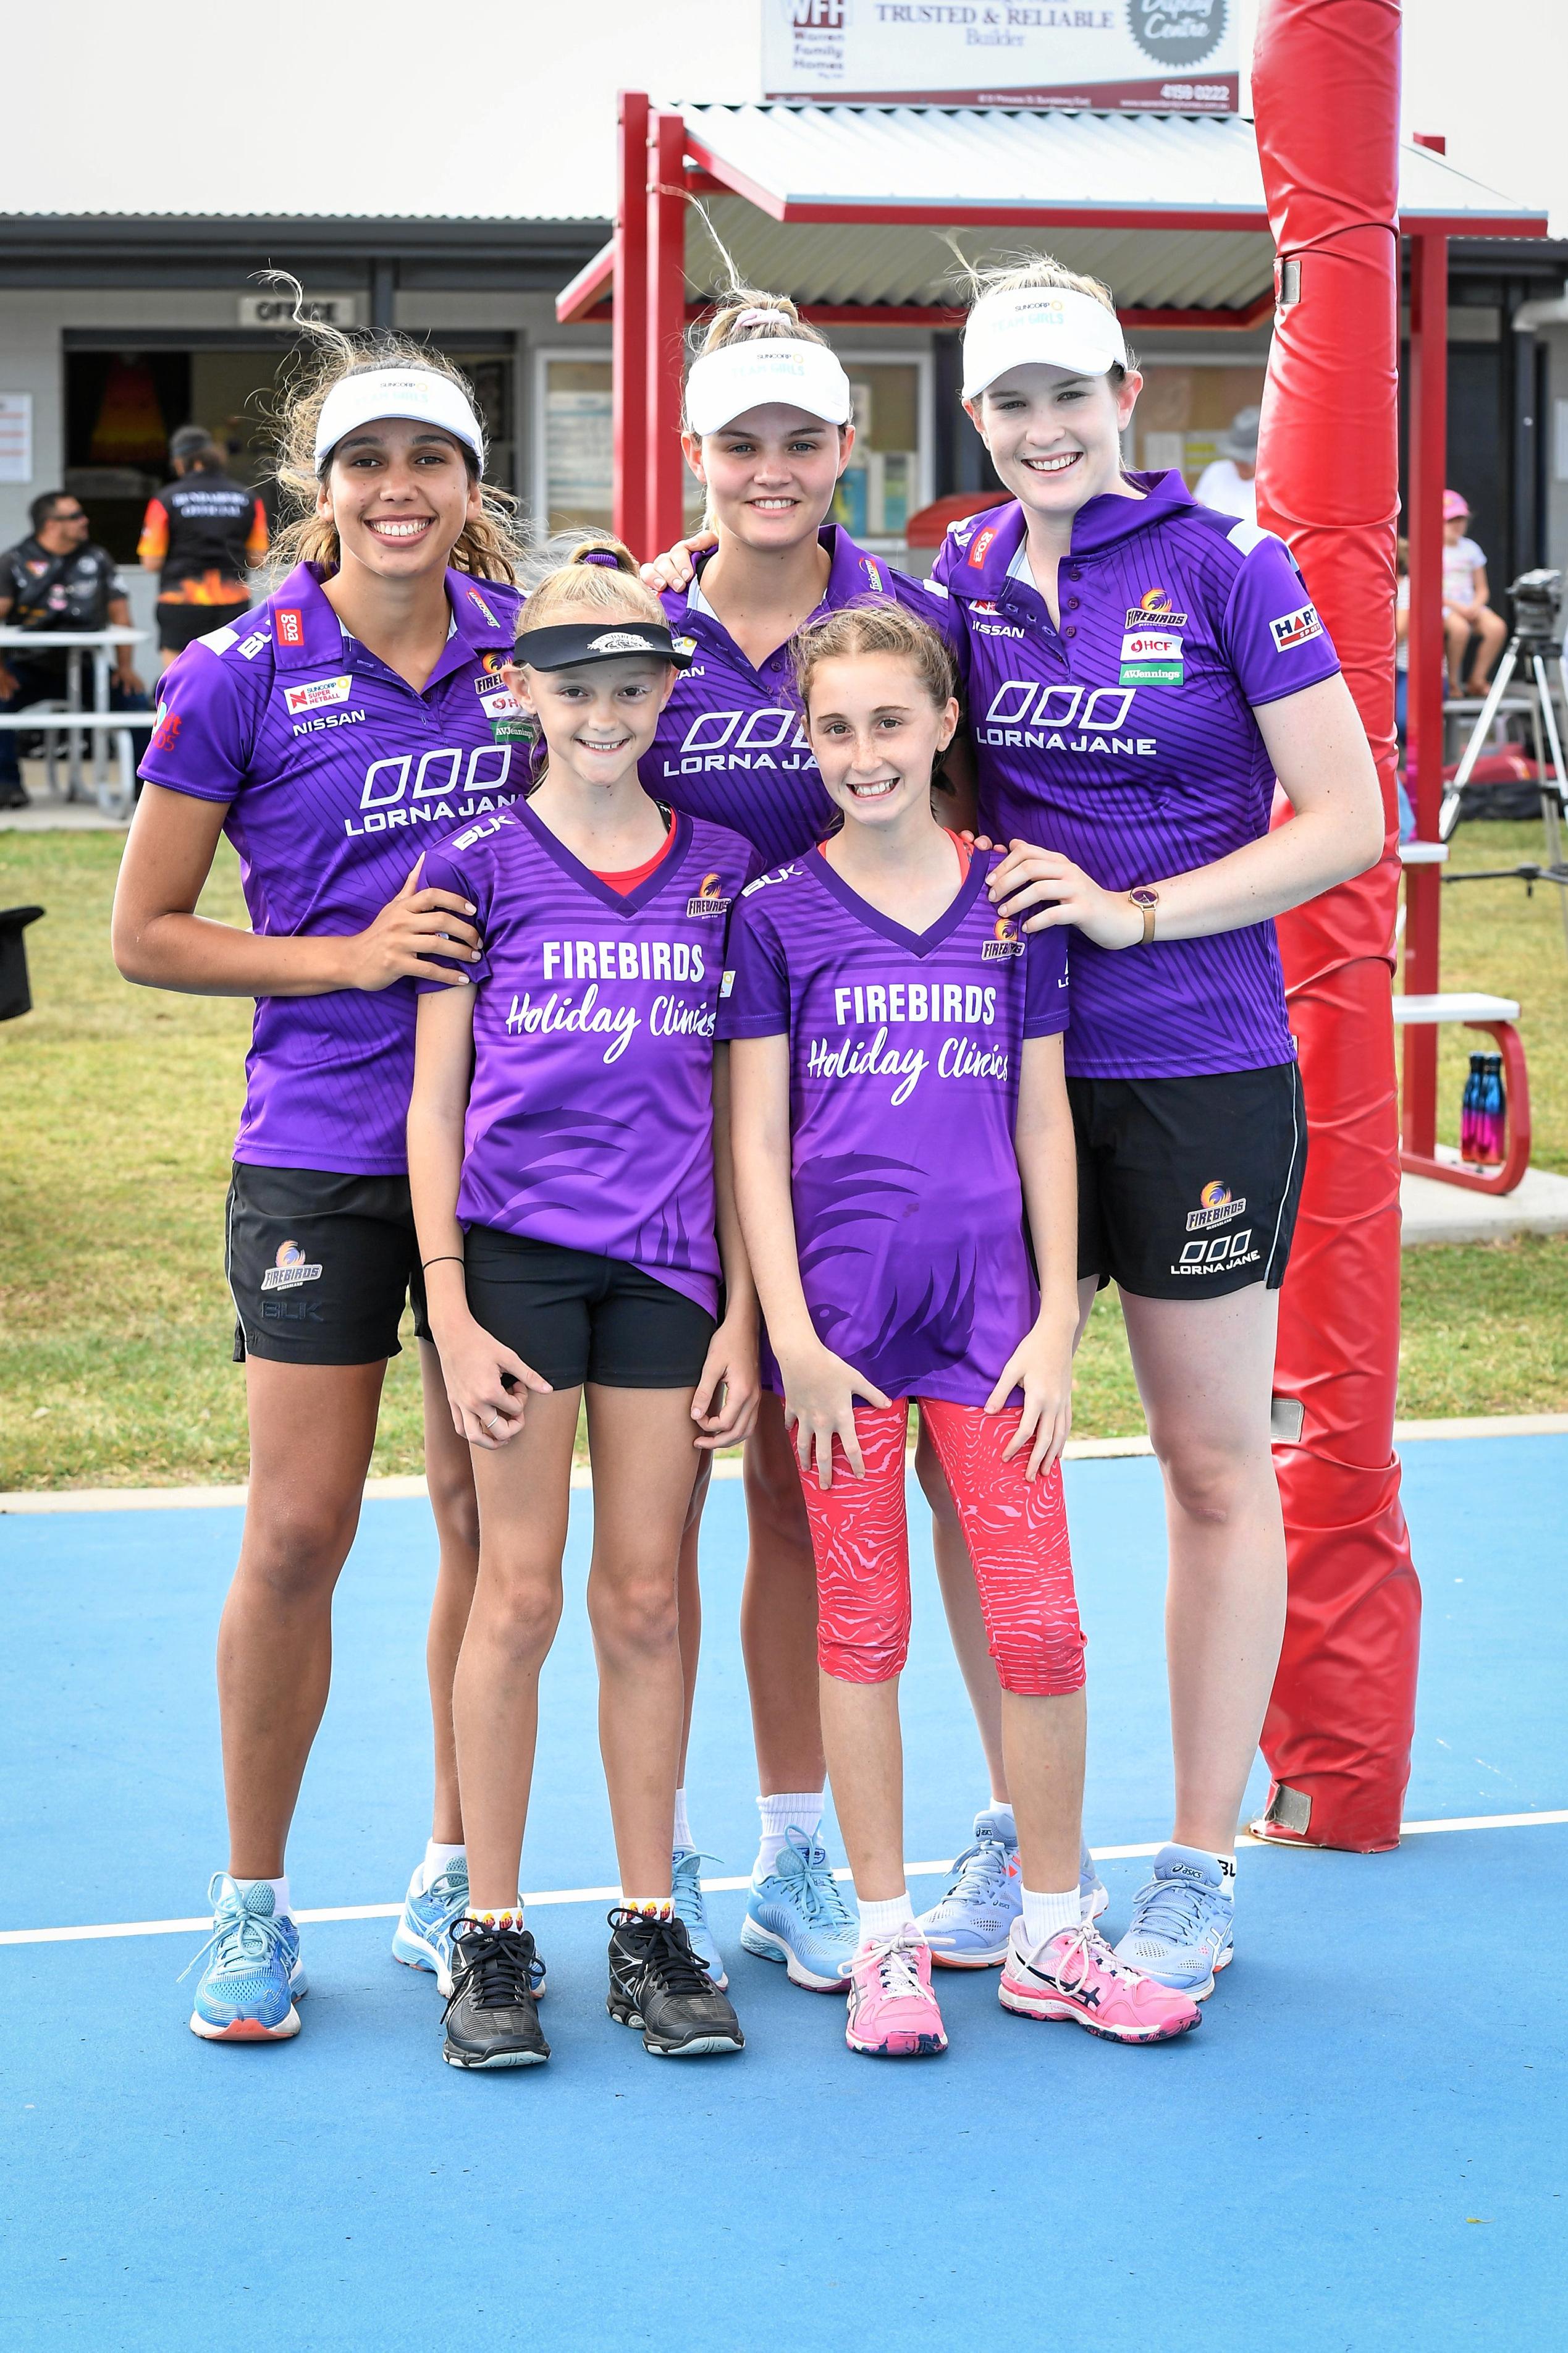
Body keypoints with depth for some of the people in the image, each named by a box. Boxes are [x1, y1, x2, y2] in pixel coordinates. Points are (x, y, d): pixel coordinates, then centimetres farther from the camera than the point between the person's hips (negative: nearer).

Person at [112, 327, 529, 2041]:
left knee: (489, 1517, 7)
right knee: (298, 1535, -3)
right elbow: (146, 935, -1)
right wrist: (349, 954, -12)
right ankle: (252, 1903, 13)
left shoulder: (532, 646, 4)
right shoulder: (240, 676, -4)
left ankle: (455, 1883, 22)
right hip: (322, 1148, -3)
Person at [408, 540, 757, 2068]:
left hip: (666, 1266, 2)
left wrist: (742, 1311, 5)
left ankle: (649, 1929, 15)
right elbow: (434, 1102, 1)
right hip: (514, 1248, -2)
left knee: (646, 1600, 6)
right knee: (519, 1593, 0)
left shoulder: (721, 870, 8)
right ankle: (490, 1935, 9)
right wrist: (452, 1312, -7)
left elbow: (737, 1110, 10)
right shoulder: (480, 867, 1)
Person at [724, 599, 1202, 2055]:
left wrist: (1056, 1318, 2)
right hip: (840, 1307, -1)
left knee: (1040, 1619, -2)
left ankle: (1050, 1937, 11)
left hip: (988, 1298, 1)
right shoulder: (777, 916, 1)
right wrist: (791, 1337, -7)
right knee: (861, 1622, 4)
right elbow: (757, 1140, 0)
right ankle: (886, 1938, 14)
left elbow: (1041, 1121, 8)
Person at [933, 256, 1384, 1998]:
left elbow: (1347, 822, -8)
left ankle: (1200, 1865, 15)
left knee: (1214, 1464, 4)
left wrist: (1135, 909, -15)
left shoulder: (1222, 572, -6)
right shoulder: (953, 583, 6)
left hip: (1199, 1078, -4)